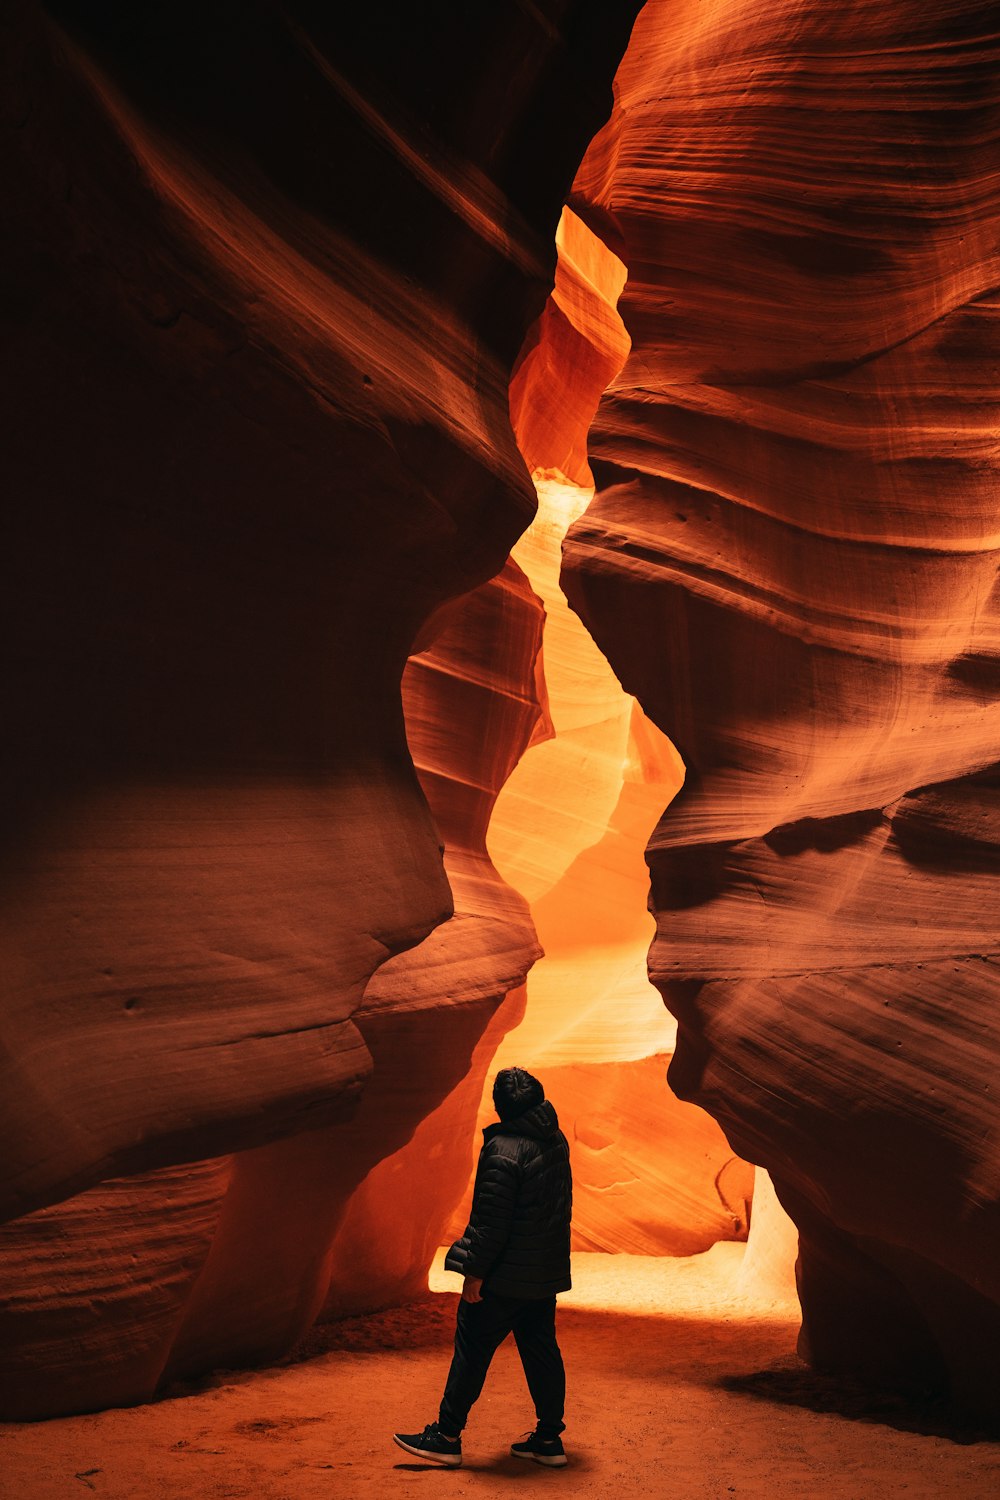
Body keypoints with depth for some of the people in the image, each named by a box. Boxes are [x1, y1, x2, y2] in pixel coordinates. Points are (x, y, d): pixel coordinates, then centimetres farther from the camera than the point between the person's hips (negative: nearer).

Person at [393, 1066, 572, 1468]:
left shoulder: (503, 1151, -22)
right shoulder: (556, 1142, 3)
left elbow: (491, 1220, -21)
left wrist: (474, 1271, -14)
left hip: (505, 1276, -8)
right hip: (547, 1273, 8)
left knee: (472, 1349, 4)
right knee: (541, 1349, 15)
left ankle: (447, 1437, 12)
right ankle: (549, 1439, 21)